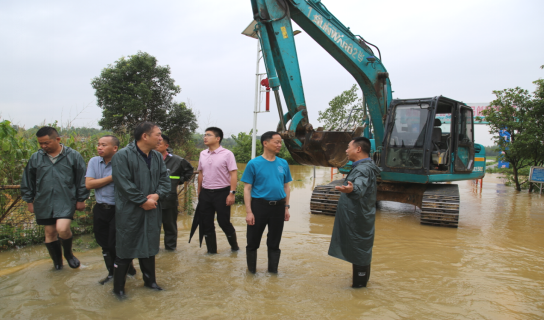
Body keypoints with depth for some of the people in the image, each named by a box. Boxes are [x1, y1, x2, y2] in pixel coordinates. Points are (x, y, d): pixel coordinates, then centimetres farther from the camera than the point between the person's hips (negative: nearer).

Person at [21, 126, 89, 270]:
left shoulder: (73, 156, -4)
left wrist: (81, 199, 1)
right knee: (50, 233, 10)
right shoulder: (35, 158, 4)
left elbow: (82, 179, 1)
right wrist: (29, 200, 14)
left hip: (66, 201, -4)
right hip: (44, 203, 4)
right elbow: (27, 181, 14)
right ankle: (57, 262, 30)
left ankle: (68, 253, 11)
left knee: (62, 229, -19)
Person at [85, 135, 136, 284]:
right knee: (105, 244, 15)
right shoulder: (94, 161, 3)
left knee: (115, 244, -1)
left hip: (118, 210, -5)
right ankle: (112, 272, 35)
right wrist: (112, 177, -13)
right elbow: (88, 184, -8)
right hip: (100, 209, 5)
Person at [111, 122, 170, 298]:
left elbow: (165, 179, 7)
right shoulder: (122, 156, -15)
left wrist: (157, 195, -11)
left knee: (149, 246, 17)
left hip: (151, 211, 6)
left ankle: (150, 280, 34)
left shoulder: (157, 156, 6)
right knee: (125, 250, 4)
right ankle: (118, 288, 20)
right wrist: (143, 201, -16)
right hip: (129, 212, -6)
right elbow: (124, 184, -20)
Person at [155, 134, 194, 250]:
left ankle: (170, 245, 23)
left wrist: (181, 180, 9)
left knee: (170, 223, 10)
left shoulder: (176, 160, 1)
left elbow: (189, 170, 17)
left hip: (169, 198, -1)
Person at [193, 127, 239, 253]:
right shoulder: (203, 154, 9)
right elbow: (200, 173, 15)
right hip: (205, 193, 6)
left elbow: (233, 174, -12)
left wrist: (232, 193, -18)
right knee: (206, 224, 8)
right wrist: (199, 193, 14)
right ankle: (211, 250, 22)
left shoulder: (227, 154, -8)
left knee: (224, 222, 1)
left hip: (222, 192, -5)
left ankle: (234, 245, 25)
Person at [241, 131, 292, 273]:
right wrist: (249, 212, -12)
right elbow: (247, 188, -6)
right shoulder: (254, 164, -6)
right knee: (253, 241, 8)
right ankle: (251, 270, 26)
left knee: (274, 242, 14)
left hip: (278, 207, 3)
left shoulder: (283, 163, 6)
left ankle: (273, 270, 30)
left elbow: (286, 187, 12)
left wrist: (286, 207, 7)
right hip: (259, 205, -3)